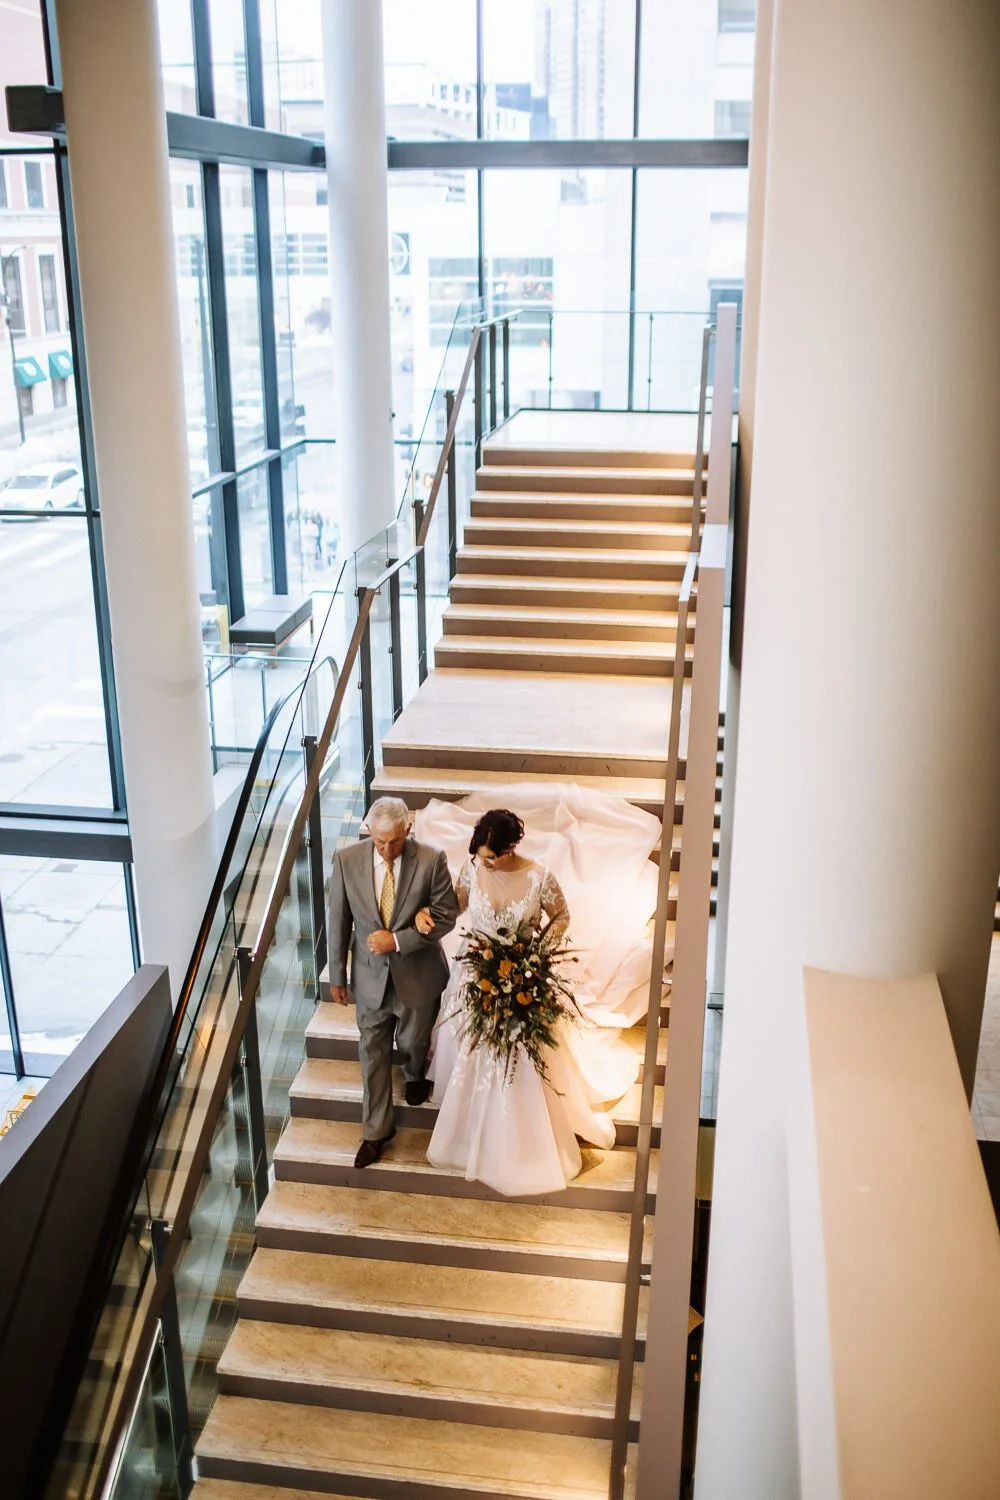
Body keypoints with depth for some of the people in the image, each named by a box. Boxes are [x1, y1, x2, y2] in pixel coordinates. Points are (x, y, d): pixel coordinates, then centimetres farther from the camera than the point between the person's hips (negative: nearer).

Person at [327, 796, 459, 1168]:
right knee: (373, 1053, 13)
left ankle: (415, 1076, 57)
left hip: (418, 973, -1)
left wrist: (398, 940, -22)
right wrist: (337, 974, 2)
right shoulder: (347, 860, -15)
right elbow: (339, 920, -5)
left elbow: (446, 916, -12)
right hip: (370, 974, 1)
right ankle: (376, 1130, 31)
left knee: (414, 1042, 21)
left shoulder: (431, 860, -20)